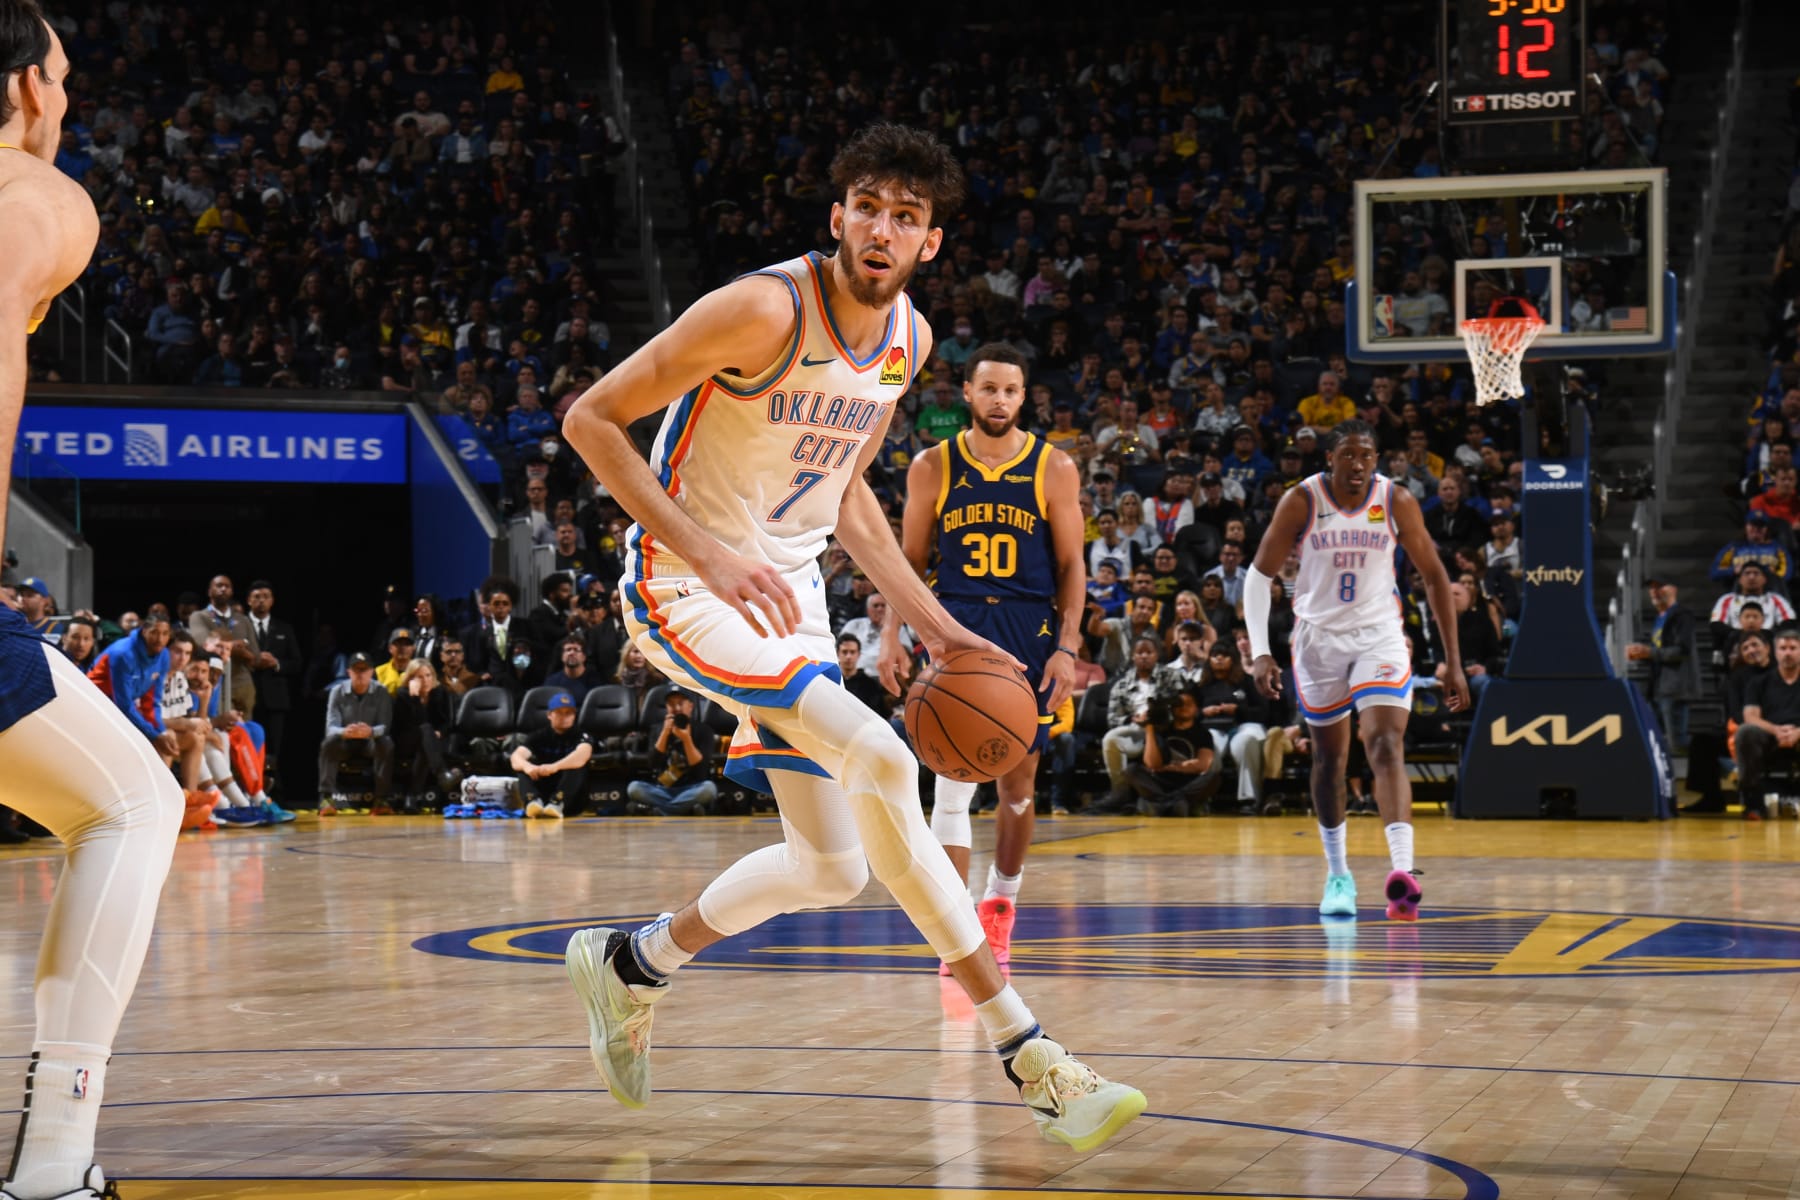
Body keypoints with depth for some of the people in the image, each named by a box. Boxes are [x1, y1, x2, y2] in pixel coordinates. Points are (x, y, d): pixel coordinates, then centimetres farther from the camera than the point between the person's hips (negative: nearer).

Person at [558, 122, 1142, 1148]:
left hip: (788, 593, 8)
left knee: (833, 866, 9)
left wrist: (928, 620, 8)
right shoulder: (766, 309, -21)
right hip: (690, 590, -8)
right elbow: (590, 419, -20)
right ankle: (1025, 1053, -19)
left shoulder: (910, 340, 2)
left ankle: (635, 965, 33)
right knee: (881, 761, -25)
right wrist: (711, 556, -28)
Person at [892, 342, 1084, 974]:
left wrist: (1067, 647, -7)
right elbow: (912, 560, 9)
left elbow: (1071, 565, 2)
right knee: (955, 780, -11)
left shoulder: (1054, 468, 0)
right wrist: (893, 630, -1)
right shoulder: (933, 467, 3)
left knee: (1018, 782, 9)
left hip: (1029, 634, 1)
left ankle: (1001, 899, 30)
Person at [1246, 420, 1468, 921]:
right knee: (1329, 757, 10)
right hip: (1319, 636, 1)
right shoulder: (1301, 502, -11)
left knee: (1387, 747, -19)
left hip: (1379, 635, -1)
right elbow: (1259, 573, -5)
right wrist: (1260, 651, -15)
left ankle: (1402, 871, -32)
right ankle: (1338, 874, 26)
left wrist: (1453, 662, -2)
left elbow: (1434, 578, 0)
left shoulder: (1397, 502, -9)